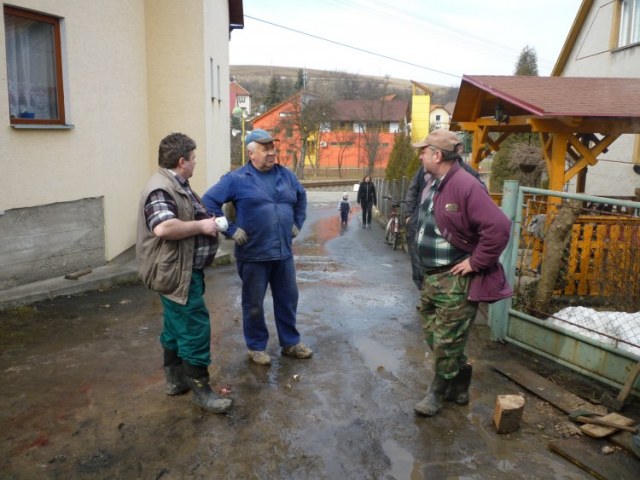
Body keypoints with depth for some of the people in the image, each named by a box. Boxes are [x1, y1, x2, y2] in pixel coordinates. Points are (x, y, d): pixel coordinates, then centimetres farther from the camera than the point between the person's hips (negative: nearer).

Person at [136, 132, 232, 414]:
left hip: (184, 270, 11)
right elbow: (164, 227, -35)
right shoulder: (161, 189, -21)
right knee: (195, 330, -5)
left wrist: (207, 219, 12)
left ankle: (175, 380, 31)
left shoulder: (177, 185, 15)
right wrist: (201, 226, -24)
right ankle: (200, 390, 6)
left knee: (176, 327, 18)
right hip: (176, 273, -11)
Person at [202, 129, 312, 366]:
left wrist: (297, 223, 15)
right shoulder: (237, 179, -8)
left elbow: (301, 197, 25)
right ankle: (256, 347, 26)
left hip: (284, 253, 5)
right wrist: (231, 230, -13)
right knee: (254, 304, 8)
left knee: (288, 299, 15)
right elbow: (209, 201, -10)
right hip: (253, 255, -4)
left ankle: (290, 343, 32)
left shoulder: (286, 175, 8)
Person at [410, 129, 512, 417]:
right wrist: (426, 269, 16)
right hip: (432, 277, 10)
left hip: (456, 281, -10)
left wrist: (475, 262, -21)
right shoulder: (432, 185, 9)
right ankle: (458, 387, 35)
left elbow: (499, 227, -29)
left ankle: (439, 392, 22)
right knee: (433, 335, 18)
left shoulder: (465, 186, -22)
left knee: (446, 341, 2)